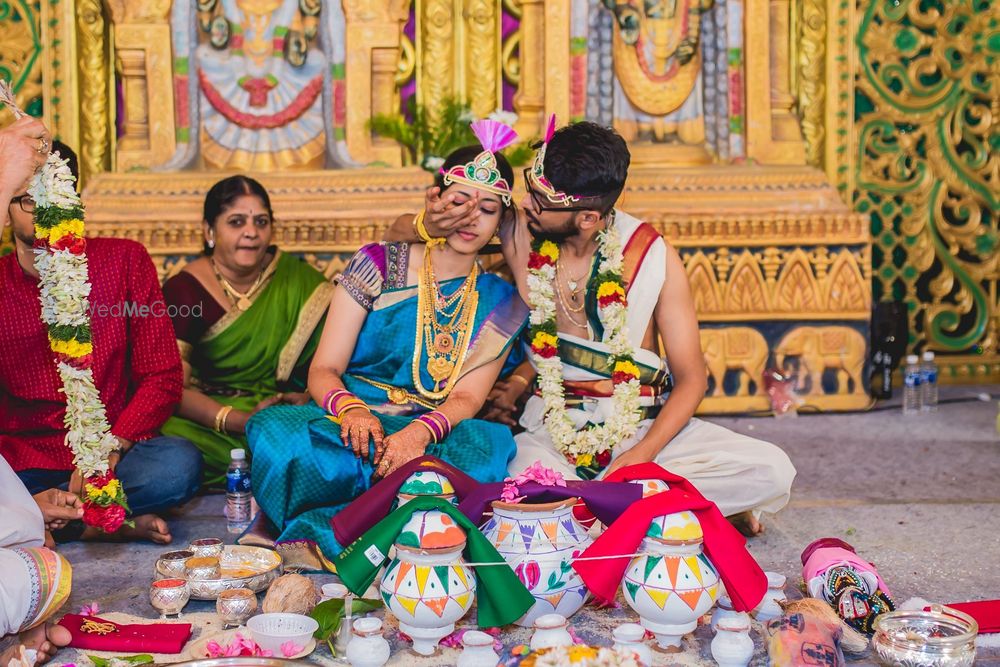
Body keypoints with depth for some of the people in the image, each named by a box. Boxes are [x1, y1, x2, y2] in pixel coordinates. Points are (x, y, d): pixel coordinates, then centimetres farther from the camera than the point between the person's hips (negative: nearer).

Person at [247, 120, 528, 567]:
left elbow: (467, 398, -3)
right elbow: (323, 369, -1)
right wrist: (351, 411, -26)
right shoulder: (378, 264, 5)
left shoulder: (500, 303, 9)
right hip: (348, 423, -1)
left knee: (491, 446, -36)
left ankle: (322, 532, -35)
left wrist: (421, 431, -27)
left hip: (436, 435, 1)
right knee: (275, 431, -34)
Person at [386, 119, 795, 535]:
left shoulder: (653, 256, -8)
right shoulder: (517, 235, -5)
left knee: (772, 472, -23)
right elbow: (394, 236, 7)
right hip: (551, 431, 0)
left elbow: (690, 379, -4)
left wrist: (641, 454, -21)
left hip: (645, 427, 1)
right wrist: (429, 226, -18)